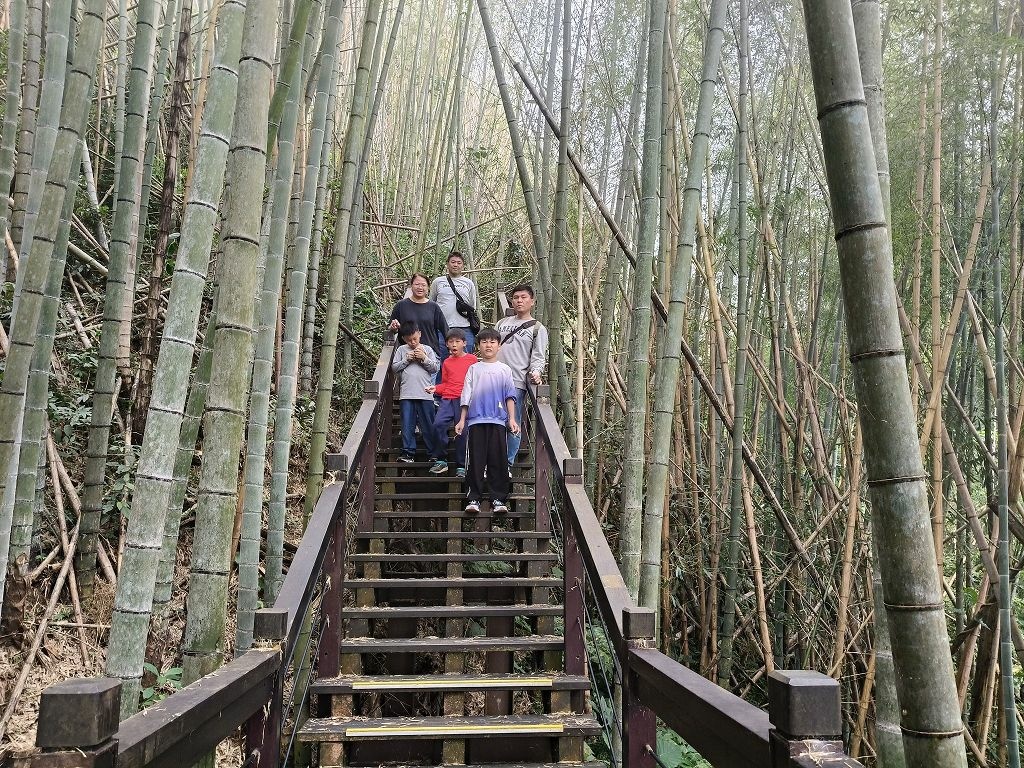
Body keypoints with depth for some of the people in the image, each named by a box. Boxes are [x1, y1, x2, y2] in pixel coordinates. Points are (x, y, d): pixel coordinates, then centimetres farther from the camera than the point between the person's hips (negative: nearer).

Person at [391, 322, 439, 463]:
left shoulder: (427, 350, 8)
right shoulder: (401, 350, 10)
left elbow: (435, 368, 4)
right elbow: (394, 367, 8)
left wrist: (424, 358, -9)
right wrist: (406, 360, -4)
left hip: (425, 394, -1)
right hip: (406, 394, 1)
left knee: (428, 425, 3)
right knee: (407, 424, 1)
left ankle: (433, 453, 10)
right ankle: (408, 452, 7)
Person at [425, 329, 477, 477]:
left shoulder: (472, 359, 8)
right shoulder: (447, 362, 18)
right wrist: (435, 388, 4)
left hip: (465, 399, -3)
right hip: (448, 399, 3)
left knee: (462, 431, -5)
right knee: (438, 424, -17)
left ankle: (461, 467, 6)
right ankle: (440, 460, -5)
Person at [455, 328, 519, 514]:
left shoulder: (504, 370, 11)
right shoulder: (473, 369, 12)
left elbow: (510, 396, 9)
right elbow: (466, 396, 11)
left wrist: (512, 419, 0)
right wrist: (462, 420, 6)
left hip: (498, 421, 0)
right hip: (476, 420, 0)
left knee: (498, 460, -1)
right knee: (476, 460, 0)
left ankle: (498, 499, 5)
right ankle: (474, 498, 6)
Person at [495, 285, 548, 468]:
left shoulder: (538, 329, 6)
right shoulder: (503, 323, 19)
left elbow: (539, 357, 0)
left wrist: (536, 372, -19)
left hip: (516, 383, -4)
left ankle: (507, 465, 8)